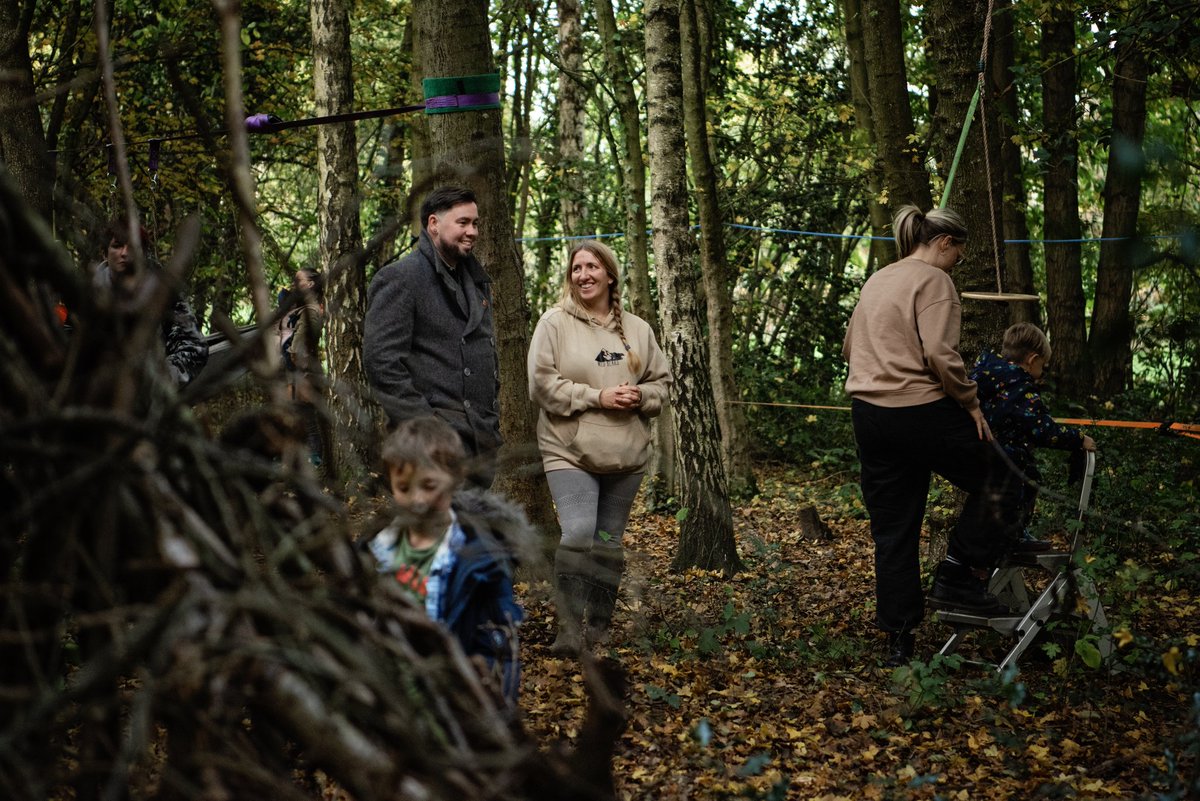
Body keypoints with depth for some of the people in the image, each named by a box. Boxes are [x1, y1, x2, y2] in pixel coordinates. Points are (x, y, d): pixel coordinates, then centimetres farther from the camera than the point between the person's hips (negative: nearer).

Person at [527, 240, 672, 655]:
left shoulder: (637, 329, 11)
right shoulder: (554, 323, -2)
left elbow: (661, 380, 15)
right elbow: (542, 383, -9)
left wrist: (641, 397, -7)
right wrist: (597, 397, -15)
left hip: (626, 454, 4)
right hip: (569, 450, -4)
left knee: (610, 542, 10)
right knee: (578, 534, -18)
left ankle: (599, 627, 23)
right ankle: (569, 628, -12)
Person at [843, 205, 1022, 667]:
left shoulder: (875, 282, 18)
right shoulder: (933, 280, -8)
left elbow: (850, 348, 25)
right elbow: (940, 355, -18)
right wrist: (970, 402, -8)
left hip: (868, 415, 8)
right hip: (922, 412, -8)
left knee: (892, 530, 11)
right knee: (995, 481, 14)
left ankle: (898, 641, 14)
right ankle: (959, 576, 6)